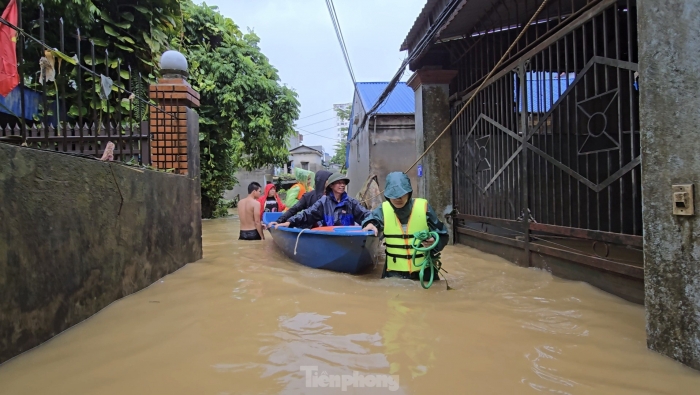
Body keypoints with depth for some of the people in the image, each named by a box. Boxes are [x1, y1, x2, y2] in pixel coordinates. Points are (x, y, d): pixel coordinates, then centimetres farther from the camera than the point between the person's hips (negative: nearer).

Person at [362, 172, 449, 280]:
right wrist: (370, 224, -36)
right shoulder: (384, 209, -4)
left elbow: (442, 235, -2)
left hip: (424, 270, 0)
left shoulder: (423, 207, -7)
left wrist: (434, 242, -22)